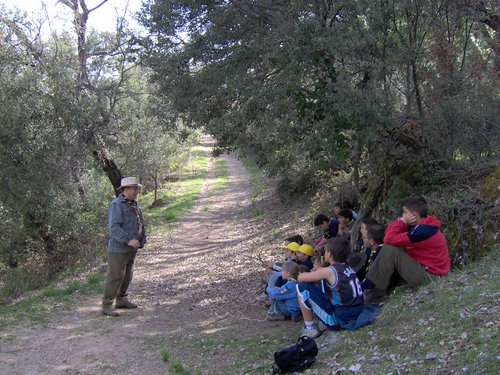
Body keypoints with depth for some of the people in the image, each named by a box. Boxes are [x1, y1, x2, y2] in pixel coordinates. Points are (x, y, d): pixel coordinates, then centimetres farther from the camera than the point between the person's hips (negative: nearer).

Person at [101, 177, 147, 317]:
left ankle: (121, 300, 29)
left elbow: (141, 224, 17)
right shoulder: (116, 205, -15)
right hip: (118, 248, -9)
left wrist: (142, 240, 4)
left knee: (127, 276, 16)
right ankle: (107, 306, 0)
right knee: (115, 277, -7)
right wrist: (128, 240, -29)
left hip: (132, 248, 9)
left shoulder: (134, 205, 13)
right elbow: (114, 227, -24)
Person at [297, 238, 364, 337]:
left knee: (302, 287, -3)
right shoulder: (348, 268, 6)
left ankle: (310, 328, 6)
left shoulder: (329, 271, -15)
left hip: (338, 321, -8)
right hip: (355, 317, 8)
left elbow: (300, 278, -5)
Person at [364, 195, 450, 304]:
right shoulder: (424, 226, 9)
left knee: (389, 249, -19)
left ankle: (377, 293, -10)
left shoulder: (423, 231, -23)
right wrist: (403, 222, -10)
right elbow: (394, 235, 7)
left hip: (428, 277, -11)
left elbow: (389, 239, -26)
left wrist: (402, 220, -12)